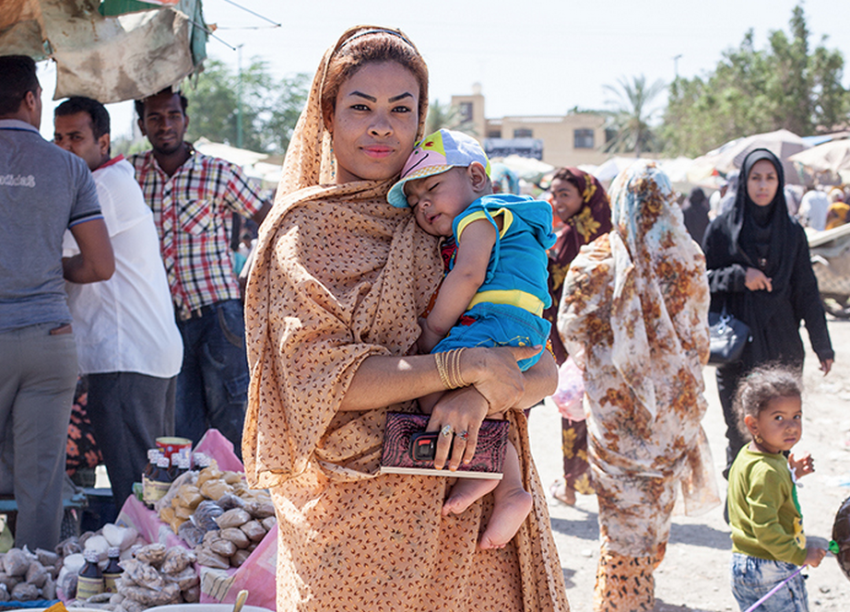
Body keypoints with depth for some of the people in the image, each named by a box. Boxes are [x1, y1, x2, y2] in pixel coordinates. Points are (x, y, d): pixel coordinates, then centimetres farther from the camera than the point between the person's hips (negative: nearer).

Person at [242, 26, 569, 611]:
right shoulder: (305, 231, -1)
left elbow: (543, 369, 4)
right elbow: (320, 376, -13)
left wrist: (482, 396, -17)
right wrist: (465, 365, -17)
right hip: (358, 513, -3)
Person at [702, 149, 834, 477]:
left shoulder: (792, 232, 7)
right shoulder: (722, 228, 2)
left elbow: (807, 292, 9)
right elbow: (702, 279, 3)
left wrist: (822, 345, 10)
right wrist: (738, 276, -14)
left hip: (782, 345, 2)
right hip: (737, 347, -1)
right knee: (740, 429, 0)